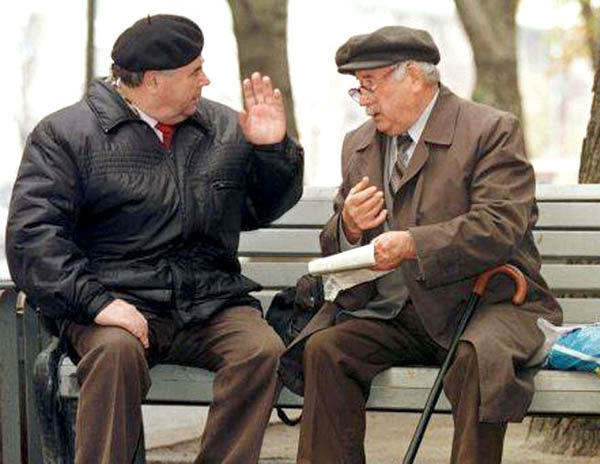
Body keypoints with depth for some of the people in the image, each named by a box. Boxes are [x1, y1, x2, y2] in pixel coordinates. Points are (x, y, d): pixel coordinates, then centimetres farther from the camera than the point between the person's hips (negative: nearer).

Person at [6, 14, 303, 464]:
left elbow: (266, 208, 26)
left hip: (211, 305, 4)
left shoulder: (225, 128, 17)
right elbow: (32, 234, -7)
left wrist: (274, 149, 6)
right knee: (116, 349, -36)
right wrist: (94, 301, -21)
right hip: (121, 303, -3)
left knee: (262, 348, -27)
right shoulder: (65, 134, 3)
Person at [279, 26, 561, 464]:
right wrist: (349, 227, -7)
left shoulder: (492, 131, -5)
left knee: (479, 357, -36)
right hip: (394, 311, 5)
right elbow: (334, 249, 18)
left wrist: (413, 244, -28)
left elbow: (500, 229, -17)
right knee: (324, 348, -19)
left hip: (487, 302, -5)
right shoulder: (359, 144, 15)